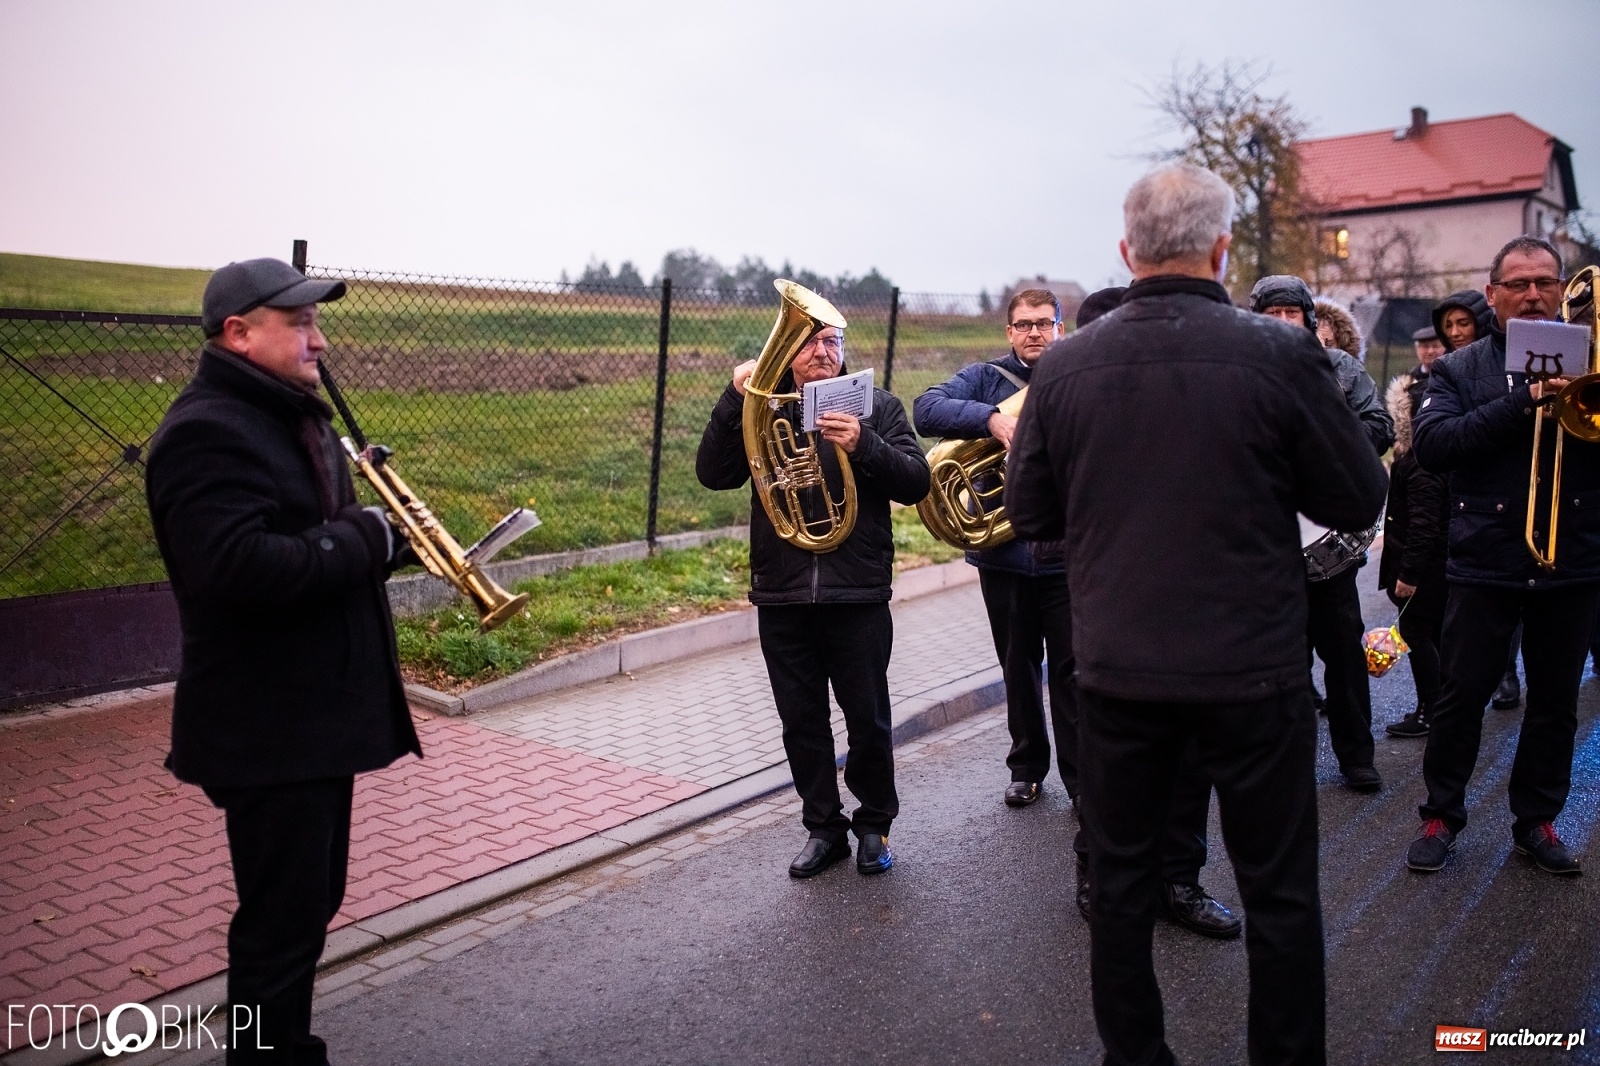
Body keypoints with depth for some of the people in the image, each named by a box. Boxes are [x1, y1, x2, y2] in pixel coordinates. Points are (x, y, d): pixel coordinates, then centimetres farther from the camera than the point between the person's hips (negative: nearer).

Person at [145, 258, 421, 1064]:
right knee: (281, 920, 1)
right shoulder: (207, 431, -18)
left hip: (317, 713, 10)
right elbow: (238, 568, -32)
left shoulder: (297, 416, 15)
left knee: (308, 905, 21)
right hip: (266, 727, -10)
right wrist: (364, 537, -20)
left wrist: (379, 537, 0)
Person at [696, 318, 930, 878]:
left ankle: (874, 824, 27)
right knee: (801, 721, 11)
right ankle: (824, 827, 27)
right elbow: (713, 474, -4)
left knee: (867, 719, 6)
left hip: (858, 595, -2)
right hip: (781, 596, 2)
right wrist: (733, 397, -13)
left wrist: (864, 445, -22)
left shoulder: (875, 406, 3)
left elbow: (916, 483, -6)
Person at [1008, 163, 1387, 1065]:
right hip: (1254, 669, -2)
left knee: (1121, 881, 17)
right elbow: (1360, 500, -4)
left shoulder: (1065, 366, -5)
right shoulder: (1281, 355, -12)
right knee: (1280, 891, 14)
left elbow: (1031, 515, 3)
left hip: (1117, 669, 3)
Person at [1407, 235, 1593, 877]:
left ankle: (1537, 819, 25)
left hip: (1572, 564, 2)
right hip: (1484, 562, -2)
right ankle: (1441, 815, 17)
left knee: (1556, 701, 11)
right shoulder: (1458, 371, 3)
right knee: (1462, 696, 3)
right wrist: (1524, 401, -22)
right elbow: (1432, 445, -14)